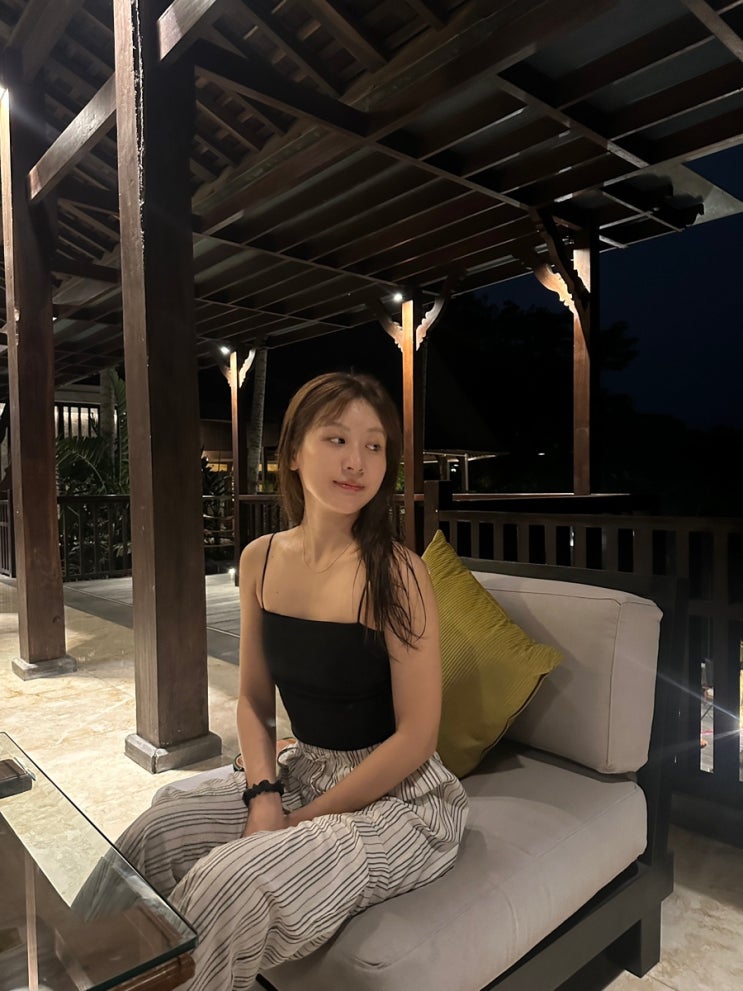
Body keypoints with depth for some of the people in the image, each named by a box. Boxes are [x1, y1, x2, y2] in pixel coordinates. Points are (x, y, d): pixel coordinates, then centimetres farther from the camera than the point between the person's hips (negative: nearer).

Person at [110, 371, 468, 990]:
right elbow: (255, 700, 6)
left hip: (401, 799, -5)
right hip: (302, 771, 6)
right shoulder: (260, 560, -3)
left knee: (236, 883, -22)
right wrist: (264, 796, -10)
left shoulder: (395, 573, -21)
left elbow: (416, 736, -18)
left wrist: (303, 821, -13)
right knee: (153, 838, -6)